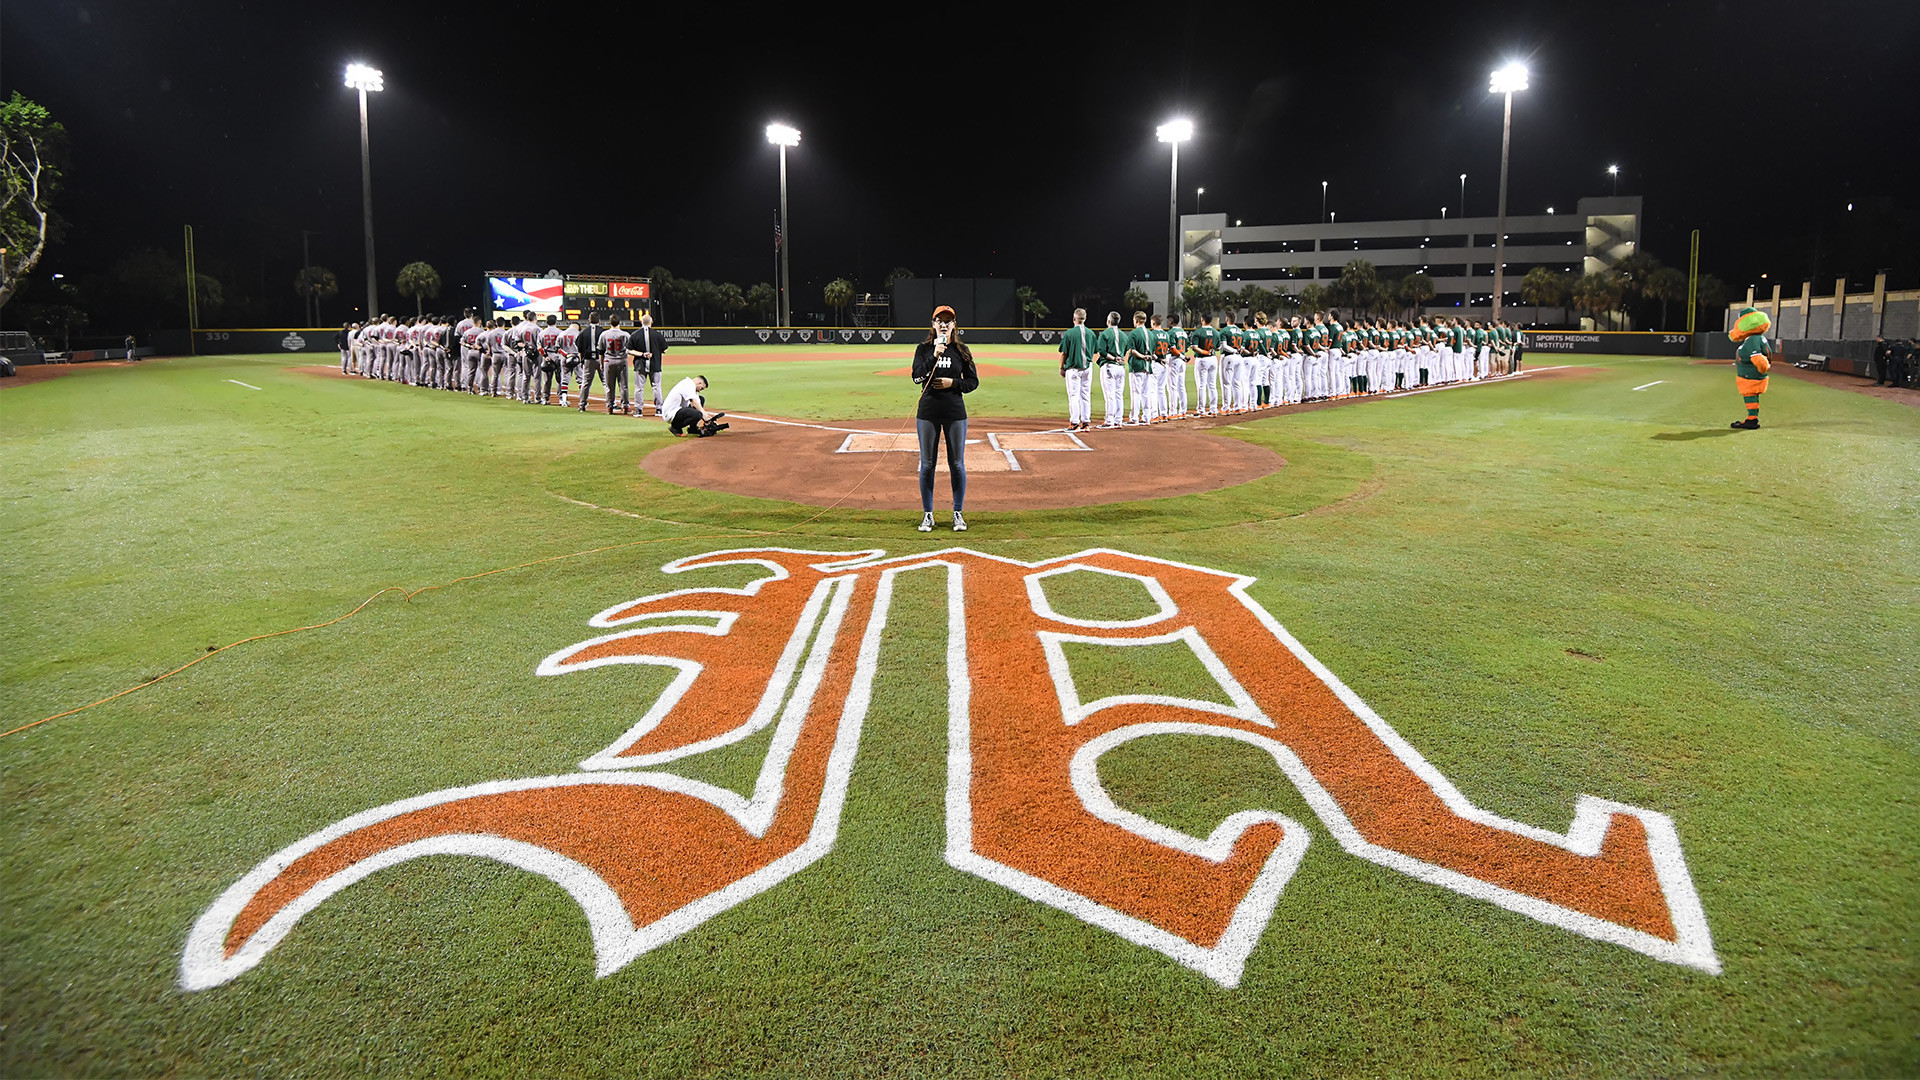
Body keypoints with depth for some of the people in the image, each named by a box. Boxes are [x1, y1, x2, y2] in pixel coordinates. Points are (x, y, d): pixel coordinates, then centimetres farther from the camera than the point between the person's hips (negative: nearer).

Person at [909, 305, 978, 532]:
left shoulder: (961, 350, 6)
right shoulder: (924, 349, 5)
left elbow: (973, 381, 7)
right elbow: (917, 376, -9)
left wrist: (952, 383, -9)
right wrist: (934, 356, -19)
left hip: (955, 413, 0)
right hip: (928, 413, 0)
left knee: (957, 464, 3)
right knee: (927, 464, 3)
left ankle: (958, 513, 14)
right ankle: (927, 514, 13)